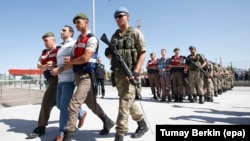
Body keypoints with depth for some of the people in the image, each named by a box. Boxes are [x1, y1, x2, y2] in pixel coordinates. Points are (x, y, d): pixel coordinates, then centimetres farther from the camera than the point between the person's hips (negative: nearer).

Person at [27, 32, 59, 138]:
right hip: (50, 79, 9)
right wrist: (45, 66, -12)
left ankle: (41, 127, -3)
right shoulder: (44, 52, 16)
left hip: (57, 78, -9)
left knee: (47, 100, -12)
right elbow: (39, 65, 9)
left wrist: (55, 66, -30)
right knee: (56, 101, 17)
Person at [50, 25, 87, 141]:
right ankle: (81, 113, 29)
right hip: (60, 80, 9)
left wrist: (59, 69, -17)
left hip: (69, 79, -9)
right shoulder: (61, 47, 24)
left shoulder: (73, 44, -2)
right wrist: (54, 69, 7)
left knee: (64, 105, -9)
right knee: (60, 105, 11)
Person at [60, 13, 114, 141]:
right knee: (90, 103, 16)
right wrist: (62, 68, -5)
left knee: (74, 104, -13)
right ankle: (107, 122, 33)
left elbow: (85, 58, -19)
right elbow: (73, 58, 12)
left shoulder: (92, 39, -9)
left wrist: (70, 61, -4)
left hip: (86, 76, -9)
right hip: (78, 75, 9)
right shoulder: (78, 39, 18)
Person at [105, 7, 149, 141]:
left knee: (125, 101, -9)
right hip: (117, 72, 7)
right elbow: (111, 55, 22)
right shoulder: (114, 36, 16)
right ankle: (142, 124, 32)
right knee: (128, 101, 14)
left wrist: (135, 71, -20)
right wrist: (109, 54, -3)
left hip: (129, 71, -7)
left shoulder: (136, 33, -1)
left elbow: (142, 54, -8)